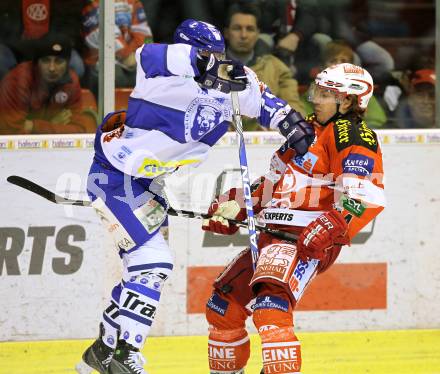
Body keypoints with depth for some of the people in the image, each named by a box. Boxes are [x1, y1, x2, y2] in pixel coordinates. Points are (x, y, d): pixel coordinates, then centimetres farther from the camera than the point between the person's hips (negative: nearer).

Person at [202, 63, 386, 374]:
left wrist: (331, 228, -31)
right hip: (274, 235, 10)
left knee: (269, 308, -31)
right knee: (223, 307, 14)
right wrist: (233, 208, 19)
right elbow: (275, 184, 28)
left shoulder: (353, 136, -8)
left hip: (308, 242, -10)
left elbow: (366, 196, -20)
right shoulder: (309, 127, 21)